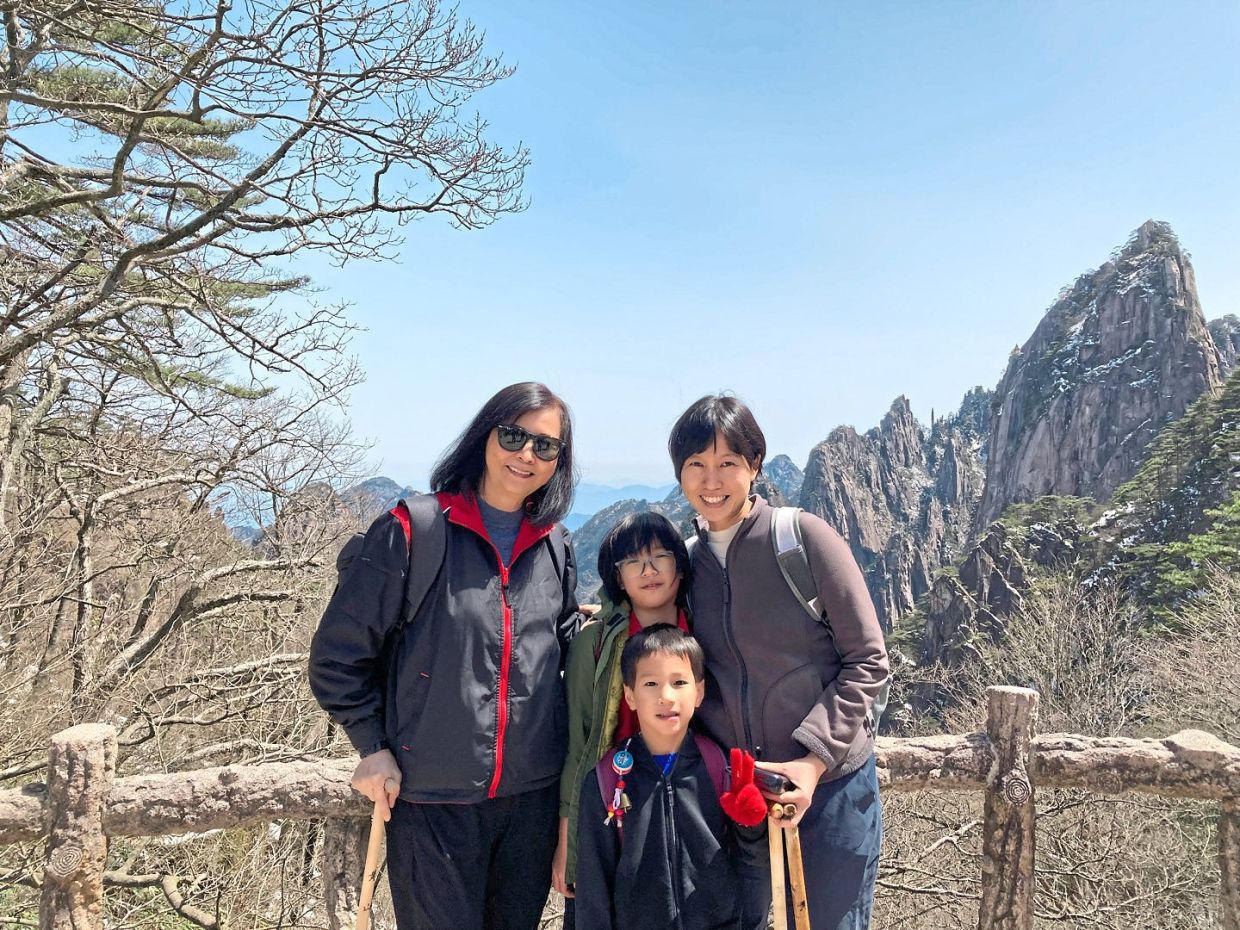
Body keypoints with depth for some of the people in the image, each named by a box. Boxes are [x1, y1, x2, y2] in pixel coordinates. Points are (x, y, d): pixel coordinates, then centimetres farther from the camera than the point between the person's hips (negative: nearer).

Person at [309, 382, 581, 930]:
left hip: (533, 795, 5)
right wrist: (372, 746, -7)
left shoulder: (554, 551, 4)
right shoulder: (413, 531, -11)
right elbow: (338, 652, -6)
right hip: (430, 800, -4)